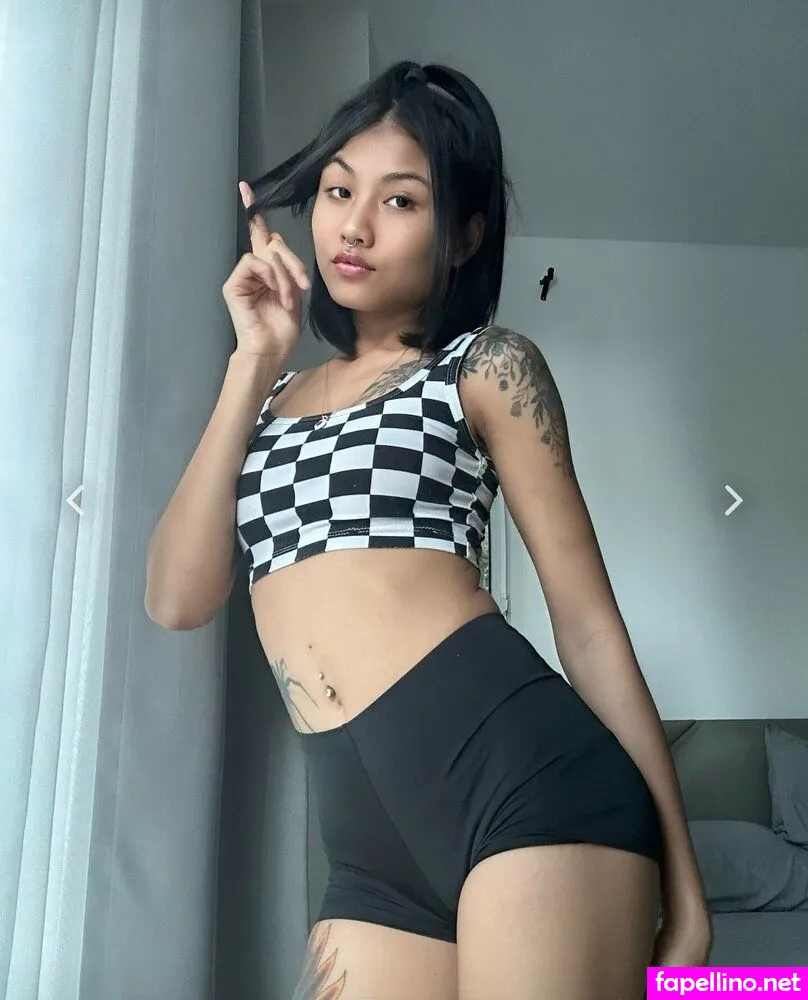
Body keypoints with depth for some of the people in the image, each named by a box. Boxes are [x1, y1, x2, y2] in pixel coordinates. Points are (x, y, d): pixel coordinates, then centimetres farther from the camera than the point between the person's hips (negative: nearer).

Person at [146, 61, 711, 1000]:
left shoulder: (485, 366, 5)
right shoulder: (276, 397, 19)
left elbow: (589, 621, 2)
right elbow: (177, 599, 5)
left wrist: (680, 880, 1)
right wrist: (254, 361, 6)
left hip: (525, 779, -4)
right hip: (370, 840, 5)